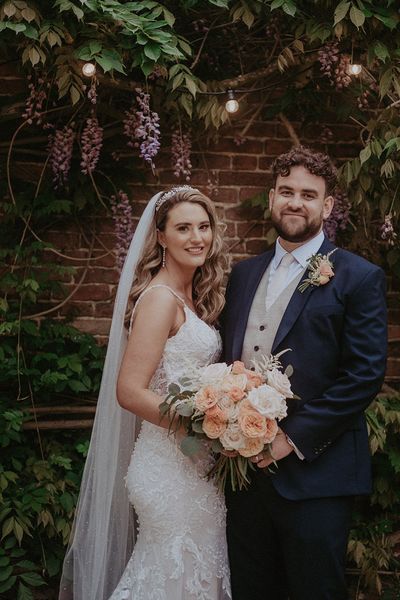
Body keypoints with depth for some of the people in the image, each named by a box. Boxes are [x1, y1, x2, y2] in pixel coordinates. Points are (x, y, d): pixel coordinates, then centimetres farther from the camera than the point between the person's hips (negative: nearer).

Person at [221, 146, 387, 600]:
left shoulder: (359, 278, -6)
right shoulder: (243, 274, 12)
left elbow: (365, 375, -13)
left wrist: (293, 438, -16)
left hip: (314, 474, -5)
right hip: (245, 469, 5)